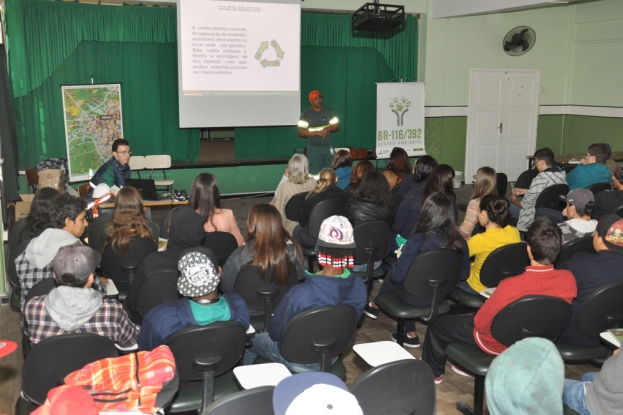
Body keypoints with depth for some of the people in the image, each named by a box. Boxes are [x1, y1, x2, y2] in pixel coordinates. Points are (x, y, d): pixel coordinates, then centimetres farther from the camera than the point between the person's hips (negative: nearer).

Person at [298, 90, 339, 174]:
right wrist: (317, 132, -18)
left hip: (328, 147, 3)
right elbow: (301, 132, -9)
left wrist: (329, 128, -12)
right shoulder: (306, 114, -4)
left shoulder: (329, 111, 8)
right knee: (315, 173, -3)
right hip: (314, 148, -3)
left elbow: (336, 126, 11)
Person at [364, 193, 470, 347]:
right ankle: (410, 334, 30)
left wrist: (402, 258, -2)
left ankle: (375, 306, 44)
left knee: (392, 276, 22)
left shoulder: (418, 241, -27)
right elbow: (463, 275, 0)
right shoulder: (460, 242, -15)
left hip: (414, 297, -4)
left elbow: (397, 276, -22)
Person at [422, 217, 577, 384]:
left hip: (499, 342, -6)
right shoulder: (569, 279, -22)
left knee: (438, 323, 18)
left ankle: (433, 372, 41)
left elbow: (481, 324, -24)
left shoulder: (511, 286, -39)